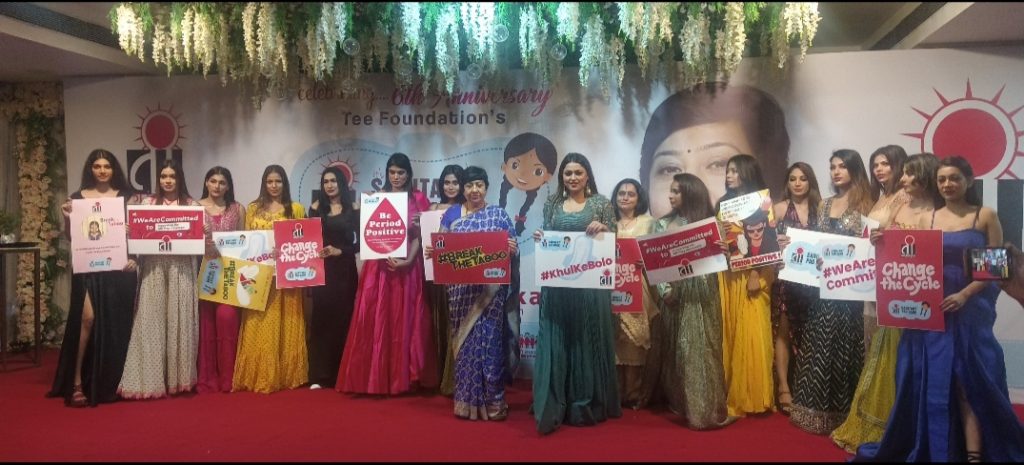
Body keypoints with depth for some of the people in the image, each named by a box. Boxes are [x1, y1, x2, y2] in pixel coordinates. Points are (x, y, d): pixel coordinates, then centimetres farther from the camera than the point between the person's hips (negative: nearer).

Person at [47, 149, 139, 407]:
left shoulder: (126, 197, 7)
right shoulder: (79, 197, 6)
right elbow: (70, 237, 8)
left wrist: (135, 258, -9)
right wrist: (67, 218, -11)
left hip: (118, 267, 1)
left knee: (114, 323, 5)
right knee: (87, 318, -15)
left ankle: (109, 383, 18)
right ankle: (77, 382, -7)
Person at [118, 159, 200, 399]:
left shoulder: (192, 205, 9)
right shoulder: (148, 203, 10)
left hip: (182, 268, 0)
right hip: (154, 267, 0)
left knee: (179, 320, 2)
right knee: (152, 320, -3)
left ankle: (178, 378, 10)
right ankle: (151, 379, 2)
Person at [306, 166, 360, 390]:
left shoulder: (353, 210, 3)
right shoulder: (316, 208, 8)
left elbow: (359, 242, 0)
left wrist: (339, 251, -13)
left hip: (344, 270, -1)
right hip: (320, 269, 1)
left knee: (342, 320, 2)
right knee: (320, 320, -1)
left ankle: (340, 375, 10)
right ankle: (318, 376, 2)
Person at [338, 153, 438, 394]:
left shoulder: (418, 199, 5)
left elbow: (419, 235, 0)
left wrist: (409, 259, -15)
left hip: (408, 265, -1)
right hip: (379, 265, 1)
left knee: (405, 321, 1)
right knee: (376, 320, -1)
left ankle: (405, 376, 8)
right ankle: (375, 377, 5)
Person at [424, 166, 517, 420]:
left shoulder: (499, 214, 5)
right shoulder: (451, 214, 11)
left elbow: (512, 248, 3)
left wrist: (511, 248, -19)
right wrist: (431, 250, -10)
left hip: (490, 288, -2)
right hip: (461, 289, 2)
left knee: (488, 339, -4)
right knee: (464, 340, 4)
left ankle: (492, 401, 6)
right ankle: (466, 400, 14)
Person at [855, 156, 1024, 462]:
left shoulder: (985, 216, 1)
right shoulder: (928, 218, 10)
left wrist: (964, 294, -16)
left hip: (971, 312, -3)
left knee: (968, 383, -3)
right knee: (932, 382, 6)